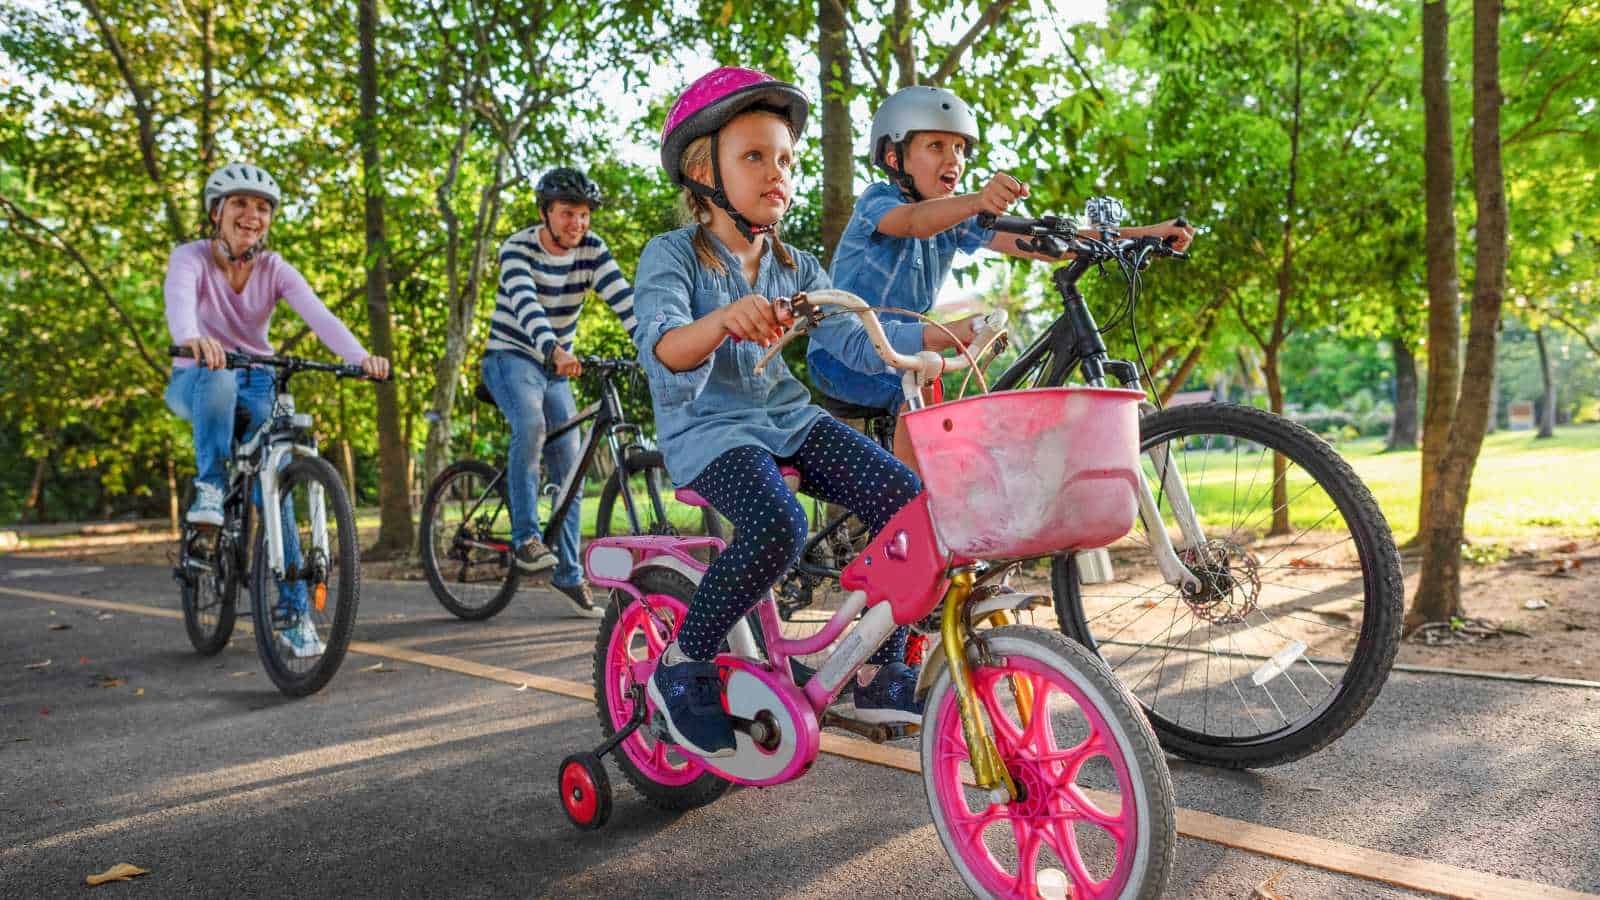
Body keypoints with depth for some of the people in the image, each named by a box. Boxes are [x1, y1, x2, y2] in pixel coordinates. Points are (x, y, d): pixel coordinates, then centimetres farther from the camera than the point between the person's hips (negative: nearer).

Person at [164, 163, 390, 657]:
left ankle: (292, 608, -7)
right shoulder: (191, 258, -14)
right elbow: (179, 299, -37)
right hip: (196, 382, -2)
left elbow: (318, 314, -26)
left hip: (256, 383, 2)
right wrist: (192, 338, -62)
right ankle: (209, 489, -24)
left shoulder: (274, 269, -8)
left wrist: (360, 356, -46)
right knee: (219, 378, -40)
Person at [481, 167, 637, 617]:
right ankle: (525, 538, -25)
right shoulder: (518, 248, -17)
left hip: (557, 368, 5)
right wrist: (554, 349, -54)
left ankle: (569, 574, 13)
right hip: (511, 357, -4)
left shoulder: (592, 249, -6)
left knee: (569, 470, 2)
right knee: (531, 425, -35)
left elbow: (624, 299, -18)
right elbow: (525, 304, -35)